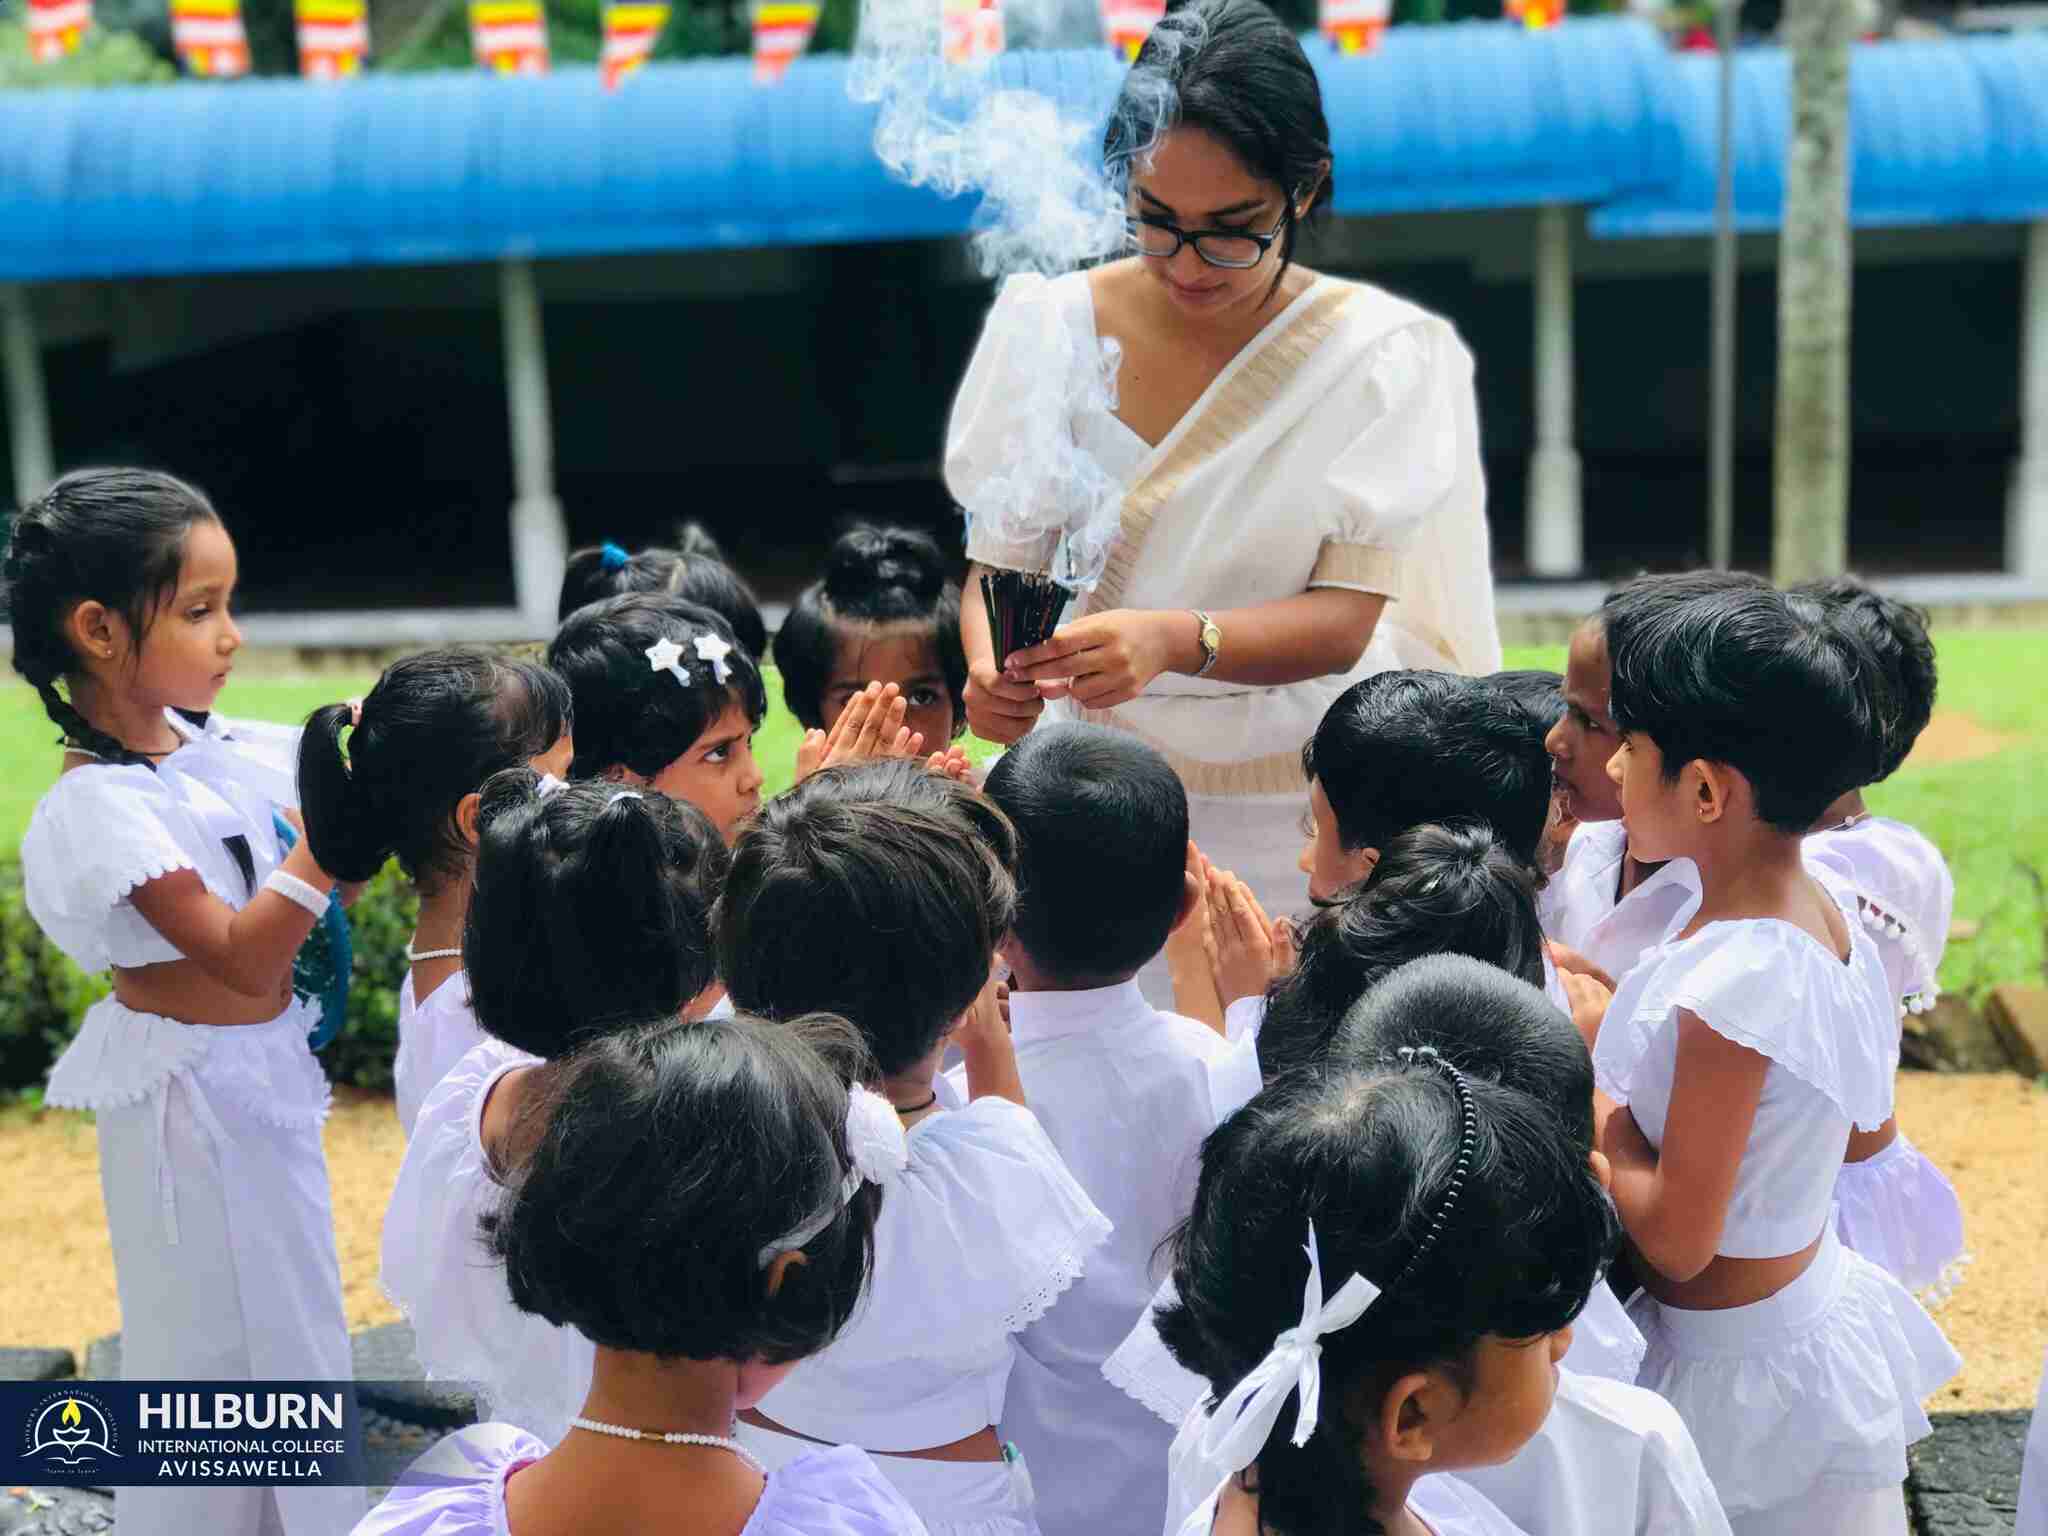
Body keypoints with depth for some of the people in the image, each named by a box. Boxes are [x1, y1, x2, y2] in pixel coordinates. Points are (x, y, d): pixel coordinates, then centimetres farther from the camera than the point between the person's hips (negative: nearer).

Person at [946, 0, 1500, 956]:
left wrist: (1174, 641, -33)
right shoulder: (1050, 326, -3)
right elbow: (996, 564, 0)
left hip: (1305, 819, -1)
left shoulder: (1381, 354, -7)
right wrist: (994, 670, -23)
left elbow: (1344, 621, -13)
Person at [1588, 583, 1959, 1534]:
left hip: (1744, 1375, -8)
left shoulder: (1735, 981, -29)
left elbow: (1676, 1238, -25)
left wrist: (1586, 1083, -11)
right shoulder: (1821, 907, -3)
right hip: (1822, 1310, 8)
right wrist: (1610, 1019, 4)